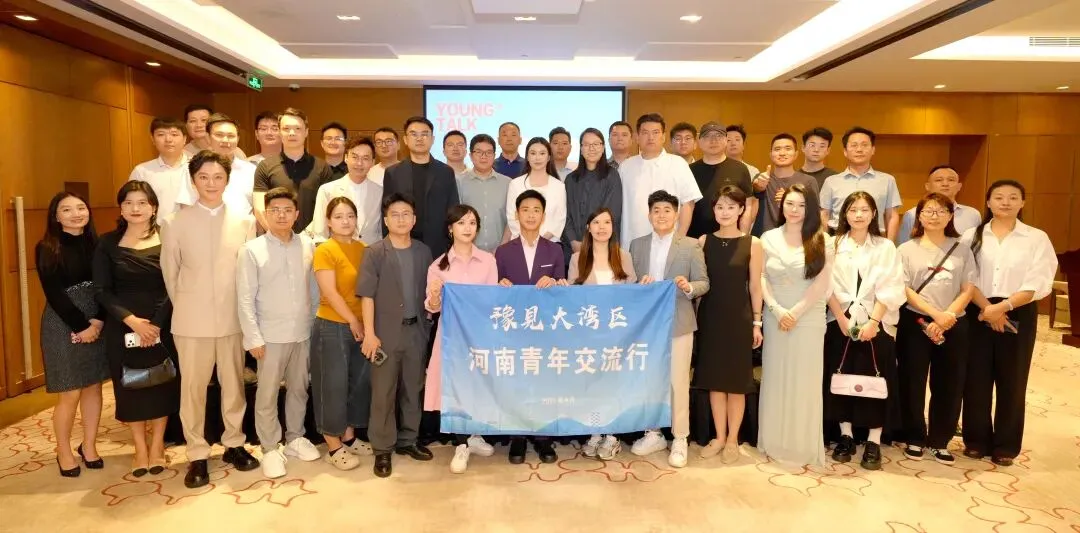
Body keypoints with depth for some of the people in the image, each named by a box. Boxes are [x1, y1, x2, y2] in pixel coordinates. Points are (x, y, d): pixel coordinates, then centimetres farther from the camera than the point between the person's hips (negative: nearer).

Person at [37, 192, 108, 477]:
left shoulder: (97, 244, 4)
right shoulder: (46, 249, -5)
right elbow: (54, 294, -10)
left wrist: (97, 321, -12)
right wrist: (81, 325, -14)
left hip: (98, 323, 4)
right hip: (63, 326, -3)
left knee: (93, 387, 9)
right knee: (70, 394, 0)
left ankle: (89, 446, 24)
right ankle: (64, 452, 19)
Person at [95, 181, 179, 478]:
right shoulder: (108, 243, 2)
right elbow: (102, 291, -2)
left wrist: (157, 324, -15)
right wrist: (131, 320, -15)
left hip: (162, 325, -1)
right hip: (123, 326, 1)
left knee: (163, 383, 6)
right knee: (130, 385, 8)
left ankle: (157, 447, 20)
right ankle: (140, 448, 21)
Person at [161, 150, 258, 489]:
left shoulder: (244, 221, 1)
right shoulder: (175, 223, -1)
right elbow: (169, 273, 6)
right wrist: (185, 308, 9)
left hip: (233, 318, 1)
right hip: (192, 321, -1)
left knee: (234, 385, 11)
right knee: (193, 388, 5)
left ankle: (234, 445, 27)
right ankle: (197, 456, 17)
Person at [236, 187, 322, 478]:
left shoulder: (307, 245, 2)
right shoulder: (251, 250, -7)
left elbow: (313, 286, 7)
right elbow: (245, 298, -7)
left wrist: (315, 322, 5)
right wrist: (253, 337, -10)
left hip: (303, 332, 3)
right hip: (271, 335, -3)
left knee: (299, 389, 15)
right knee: (267, 395, 5)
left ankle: (295, 438, 32)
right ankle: (270, 449, 18)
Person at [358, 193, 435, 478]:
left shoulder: (424, 251, 7)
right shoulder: (374, 253, -5)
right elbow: (367, 295, -9)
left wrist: (429, 324, 3)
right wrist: (369, 333, -15)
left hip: (416, 329, 4)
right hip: (386, 332, -4)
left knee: (412, 389, 13)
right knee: (383, 392, 3)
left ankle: (407, 440, 28)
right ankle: (382, 448, 14)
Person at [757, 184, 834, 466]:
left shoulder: (822, 241, 0)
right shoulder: (768, 238, 5)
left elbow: (822, 284, -6)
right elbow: (761, 278, 1)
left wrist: (796, 312, -12)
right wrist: (777, 310, -10)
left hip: (809, 319, -2)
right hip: (775, 318, 2)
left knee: (804, 380, 2)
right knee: (775, 378, 7)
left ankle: (804, 445, 14)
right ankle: (774, 441, 18)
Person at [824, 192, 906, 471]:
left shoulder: (886, 247, 4)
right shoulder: (834, 245, 5)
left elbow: (890, 289, -4)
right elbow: (829, 287, -2)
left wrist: (873, 322, -14)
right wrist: (842, 320, -11)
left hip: (877, 324, -1)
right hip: (840, 323, 1)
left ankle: (874, 442, 7)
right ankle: (846, 436, 15)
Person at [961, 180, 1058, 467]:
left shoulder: (1037, 238, 2)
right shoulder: (972, 236, 5)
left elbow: (1038, 283, -8)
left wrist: (1002, 307, -18)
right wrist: (987, 308, -16)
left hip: (1018, 315, -1)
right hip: (978, 313, 1)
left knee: (1011, 381, 5)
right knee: (976, 378, 4)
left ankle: (1006, 446, 17)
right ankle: (976, 440, 17)